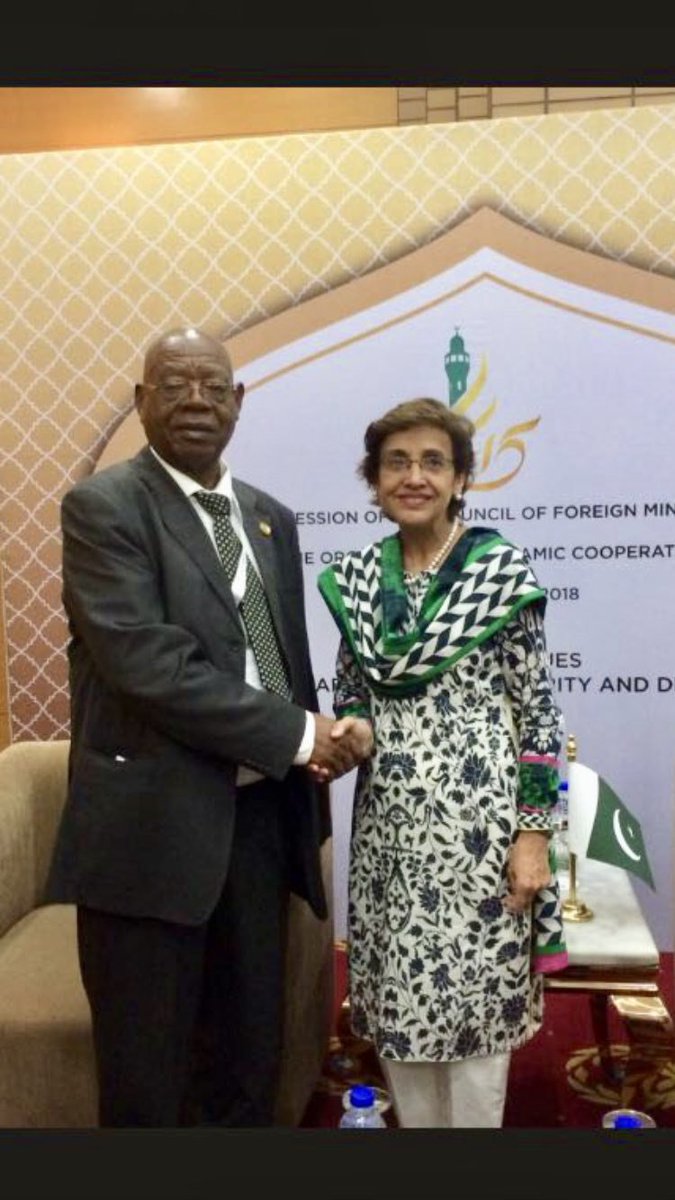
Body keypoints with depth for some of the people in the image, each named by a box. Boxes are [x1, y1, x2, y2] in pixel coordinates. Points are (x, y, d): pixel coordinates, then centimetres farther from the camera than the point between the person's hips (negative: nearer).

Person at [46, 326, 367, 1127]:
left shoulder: (270, 519, 13)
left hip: (259, 818, 6)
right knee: (147, 1067, 10)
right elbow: (144, 662, -20)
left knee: (251, 1055, 19)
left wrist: (310, 761, 3)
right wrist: (294, 734, -15)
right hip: (153, 823, -6)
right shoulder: (102, 506, -8)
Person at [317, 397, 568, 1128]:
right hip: (389, 823, 4)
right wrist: (350, 729, -9)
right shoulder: (356, 579, 5)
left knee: (474, 1006, 7)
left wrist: (533, 833, -10)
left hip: (477, 820, -4)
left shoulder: (502, 571, -7)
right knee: (398, 1006, 14)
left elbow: (538, 711, -6)